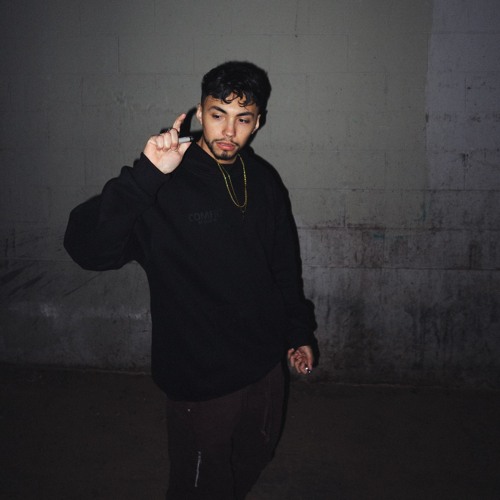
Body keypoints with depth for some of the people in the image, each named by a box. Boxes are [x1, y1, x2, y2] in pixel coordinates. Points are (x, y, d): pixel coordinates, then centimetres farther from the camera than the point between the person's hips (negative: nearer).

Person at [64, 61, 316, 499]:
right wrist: (145, 175, -40)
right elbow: (86, 247, -32)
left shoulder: (264, 180, 0)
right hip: (200, 378, -5)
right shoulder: (166, 186, -18)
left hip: (265, 366, 6)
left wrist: (299, 332, 14)